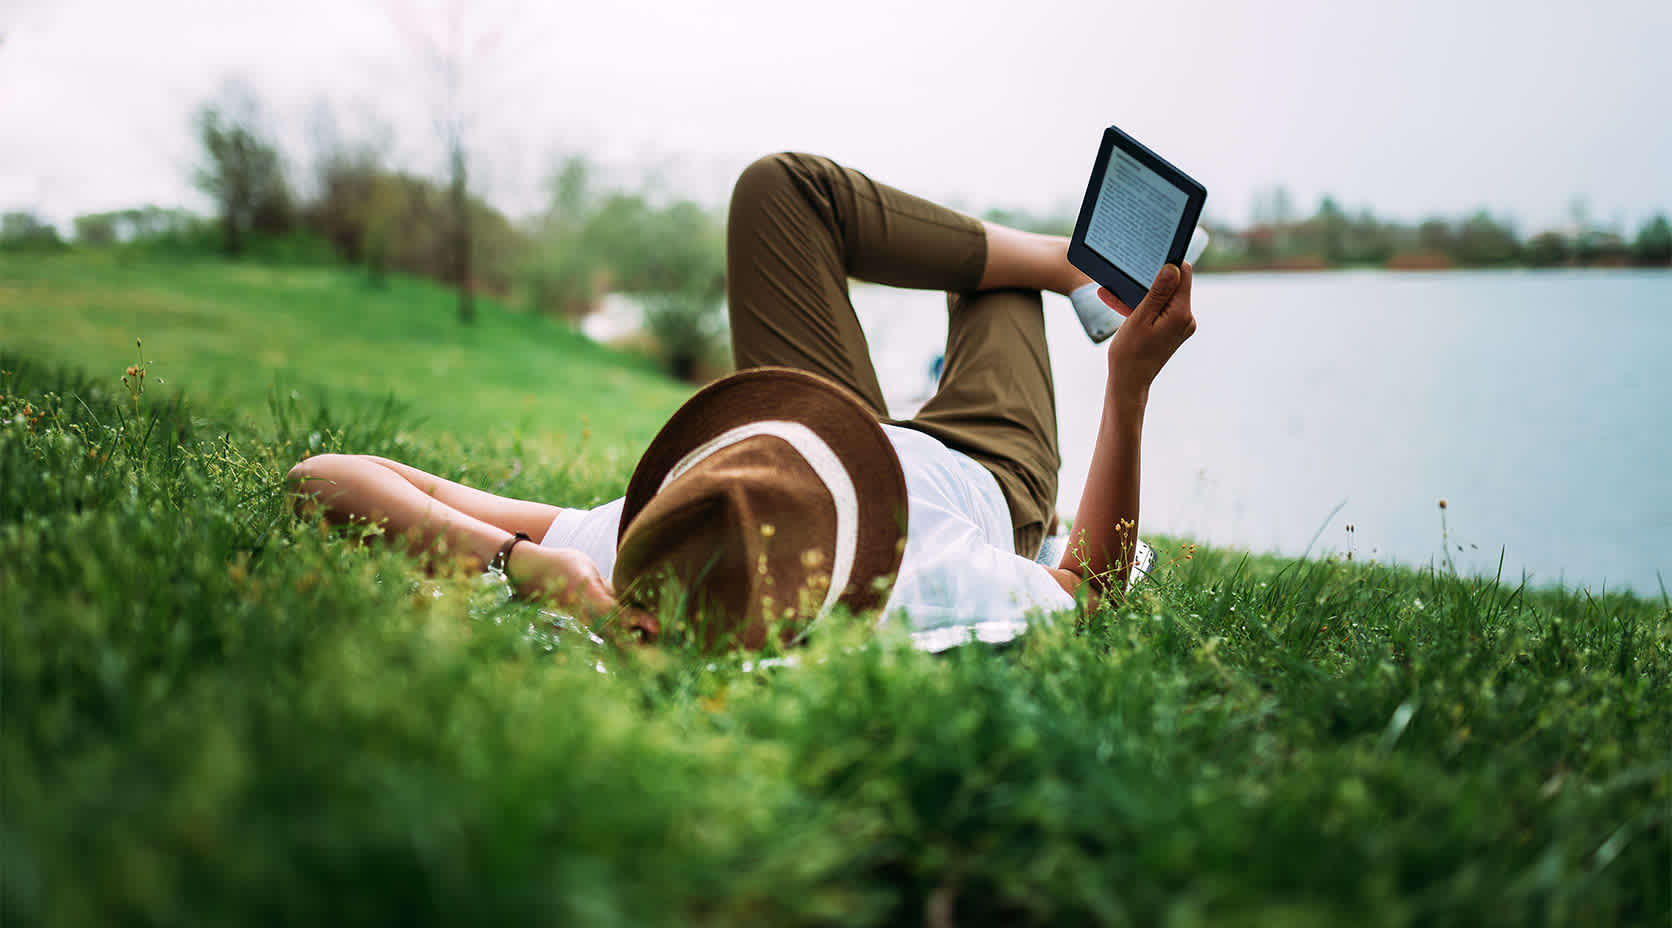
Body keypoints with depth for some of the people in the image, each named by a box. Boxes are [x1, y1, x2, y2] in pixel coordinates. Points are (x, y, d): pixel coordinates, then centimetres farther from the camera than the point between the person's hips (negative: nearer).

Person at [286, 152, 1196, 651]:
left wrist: (519, 560, -58)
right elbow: (1091, 582, -25)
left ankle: (1070, 262, 33)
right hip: (981, 469, -1)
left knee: (782, 186, 8)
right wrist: (1131, 382, -32)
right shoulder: (943, 606, -49)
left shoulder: (611, 570, -46)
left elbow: (322, 475, -41)